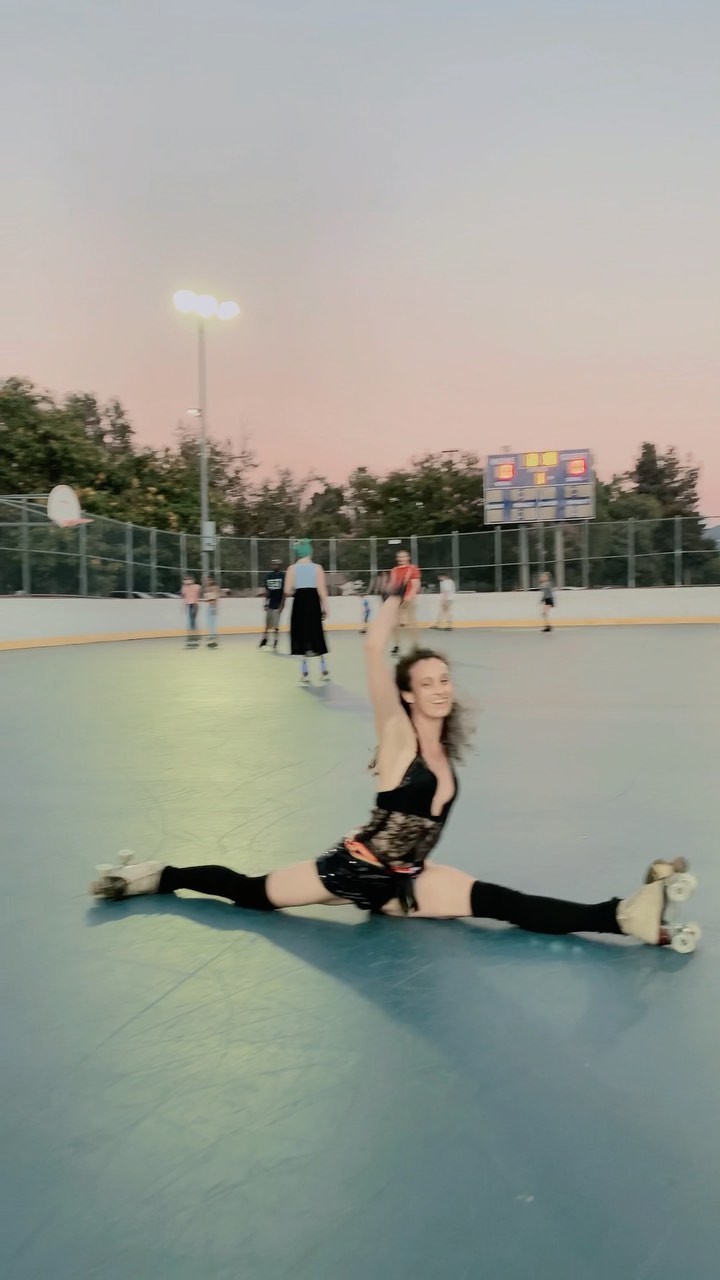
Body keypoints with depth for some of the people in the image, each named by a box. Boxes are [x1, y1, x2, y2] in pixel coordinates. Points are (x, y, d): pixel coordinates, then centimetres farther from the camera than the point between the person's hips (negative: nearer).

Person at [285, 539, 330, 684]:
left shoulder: (292, 568, -2)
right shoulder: (317, 567, -1)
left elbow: (287, 591, -6)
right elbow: (322, 589, -6)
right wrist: (324, 607, 0)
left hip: (299, 603, -1)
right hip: (313, 602, 1)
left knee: (301, 636, 5)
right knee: (316, 635, 13)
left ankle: (305, 673, 0)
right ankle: (324, 671, 16)